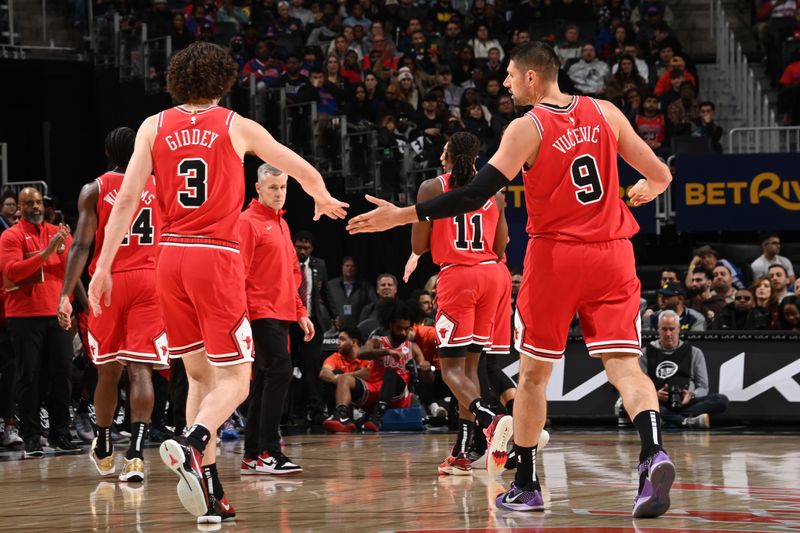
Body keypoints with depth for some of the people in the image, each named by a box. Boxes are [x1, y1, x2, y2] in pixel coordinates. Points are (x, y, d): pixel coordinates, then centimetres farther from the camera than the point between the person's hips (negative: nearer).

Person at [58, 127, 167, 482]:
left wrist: (65, 295, -10)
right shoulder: (159, 187, 7)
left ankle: (103, 453, 29)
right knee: (140, 369, -7)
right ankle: (135, 454, -22)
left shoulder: (94, 190, 2)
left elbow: (81, 245, -7)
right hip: (149, 280, 0)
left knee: (108, 370, 14)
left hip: (109, 282, 0)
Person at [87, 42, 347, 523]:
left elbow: (127, 200, -1)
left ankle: (211, 495, 8)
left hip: (171, 256, 3)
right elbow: (304, 171, 16)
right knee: (234, 379, 0)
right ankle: (191, 443, -31)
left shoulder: (154, 128, 8)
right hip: (218, 257, -3)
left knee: (200, 375, 15)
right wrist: (323, 200, 38)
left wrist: (104, 266, 1)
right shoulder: (237, 127, 4)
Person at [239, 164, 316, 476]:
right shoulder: (248, 222, -8)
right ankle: (267, 453, -19)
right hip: (261, 314, -9)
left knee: (264, 380, 9)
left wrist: (300, 312, 21)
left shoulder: (281, 224, 20)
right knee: (279, 372, -17)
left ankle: (252, 456, 13)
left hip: (281, 315, 9)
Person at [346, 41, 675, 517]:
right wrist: (650, 188, 33)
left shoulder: (527, 128, -8)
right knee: (624, 365, -4)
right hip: (611, 254, 3)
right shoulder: (605, 113, 4)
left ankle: (526, 486, 19)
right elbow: (660, 175, 8)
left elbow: (476, 195, -15)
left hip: (555, 255, -3)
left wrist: (402, 216, -13)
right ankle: (653, 454, -30)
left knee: (533, 373, 12)